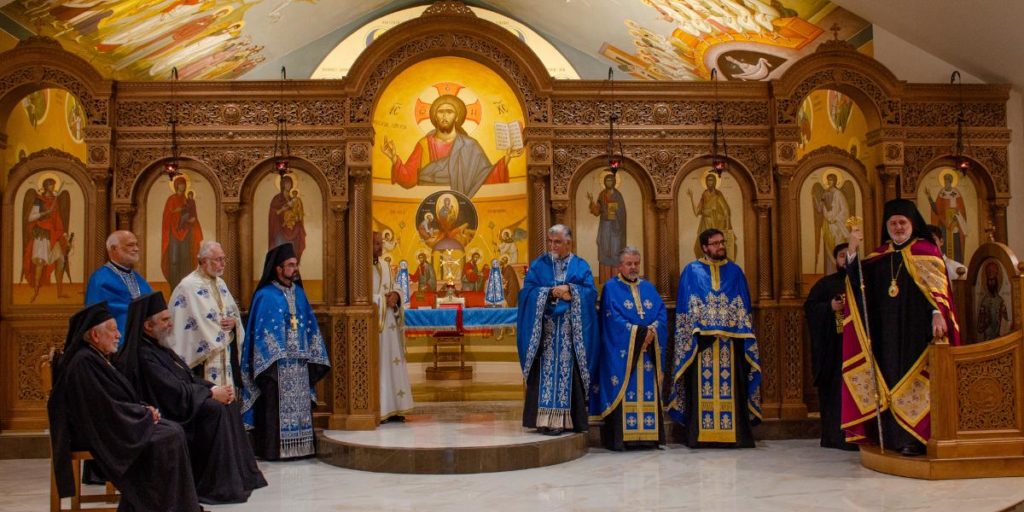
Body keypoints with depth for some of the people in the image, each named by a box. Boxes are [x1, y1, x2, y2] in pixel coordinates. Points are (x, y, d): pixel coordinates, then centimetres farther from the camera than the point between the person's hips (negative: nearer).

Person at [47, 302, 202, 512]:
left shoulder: (96, 358, 13)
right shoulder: (83, 363, -18)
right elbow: (106, 408, -21)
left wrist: (144, 409, 2)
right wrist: (145, 412, -10)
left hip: (110, 423, 10)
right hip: (100, 432, -10)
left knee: (174, 430, -3)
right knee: (167, 439, -18)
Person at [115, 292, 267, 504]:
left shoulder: (159, 348, 14)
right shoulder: (142, 355, -17)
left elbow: (188, 379, 14)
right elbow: (174, 391, -23)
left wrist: (215, 387, -2)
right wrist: (211, 393, -15)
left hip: (178, 405, 10)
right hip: (165, 416, -10)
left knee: (227, 404, -3)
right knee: (214, 410, -24)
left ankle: (237, 475, -1)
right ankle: (215, 484, -17)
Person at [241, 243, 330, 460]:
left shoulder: (299, 293, 12)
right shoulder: (265, 296, -7)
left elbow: (309, 326, 14)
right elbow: (261, 333, -10)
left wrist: (311, 357, 8)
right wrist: (271, 362, -16)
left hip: (299, 365, 6)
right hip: (276, 365, -6)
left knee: (300, 406, 9)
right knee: (276, 408, -3)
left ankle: (300, 447, 17)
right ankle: (273, 449, 4)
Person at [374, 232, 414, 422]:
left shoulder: (385, 266, 16)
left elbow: (393, 288, 19)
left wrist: (395, 296, -3)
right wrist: (384, 299, -16)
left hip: (389, 324, 8)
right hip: (373, 323, -8)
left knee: (393, 363, 7)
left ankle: (391, 408, 13)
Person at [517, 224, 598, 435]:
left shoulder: (581, 266, 10)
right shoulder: (538, 265, 11)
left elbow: (590, 292, -1)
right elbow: (528, 291, -1)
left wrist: (569, 289, -13)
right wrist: (551, 293, -12)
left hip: (571, 331, 0)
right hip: (544, 329, 0)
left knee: (567, 370, -4)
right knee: (545, 369, -5)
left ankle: (563, 419, -2)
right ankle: (544, 418, -4)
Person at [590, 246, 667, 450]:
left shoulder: (649, 288, 18)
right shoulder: (611, 288, 3)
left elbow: (662, 314, 7)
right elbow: (613, 319, -9)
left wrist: (651, 331, -11)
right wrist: (638, 332, -14)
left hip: (648, 350, 5)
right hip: (622, 353, -5)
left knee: (649, 393, 3)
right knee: (623, 394, -8)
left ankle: (649, 435, 6)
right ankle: (619, 438, -8)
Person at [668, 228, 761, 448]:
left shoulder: (735, 271, 13)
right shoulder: (691, 271, 7)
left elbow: (744, 310, 10)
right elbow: (685, 310, 3)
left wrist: (730, 328, -3)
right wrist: (698, 330, -8)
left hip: (730, 342, 2)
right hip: (701, 341, -2)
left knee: (730, 386, 0)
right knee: (702, 386, -3)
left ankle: (734, 433, 4)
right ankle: (701, 434, -1)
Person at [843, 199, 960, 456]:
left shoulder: (926, 250, 0)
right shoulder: (880, 255, 14)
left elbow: (937, 285, -10)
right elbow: (858, 279, 4)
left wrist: (938, 314, -26)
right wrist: (852, 249, -10)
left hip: (916, 329, -5)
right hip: (886, 332, 5)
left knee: (911, 378, -7)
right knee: (889, 379, 5)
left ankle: (913, 438, -4)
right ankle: (893, 435, 10)